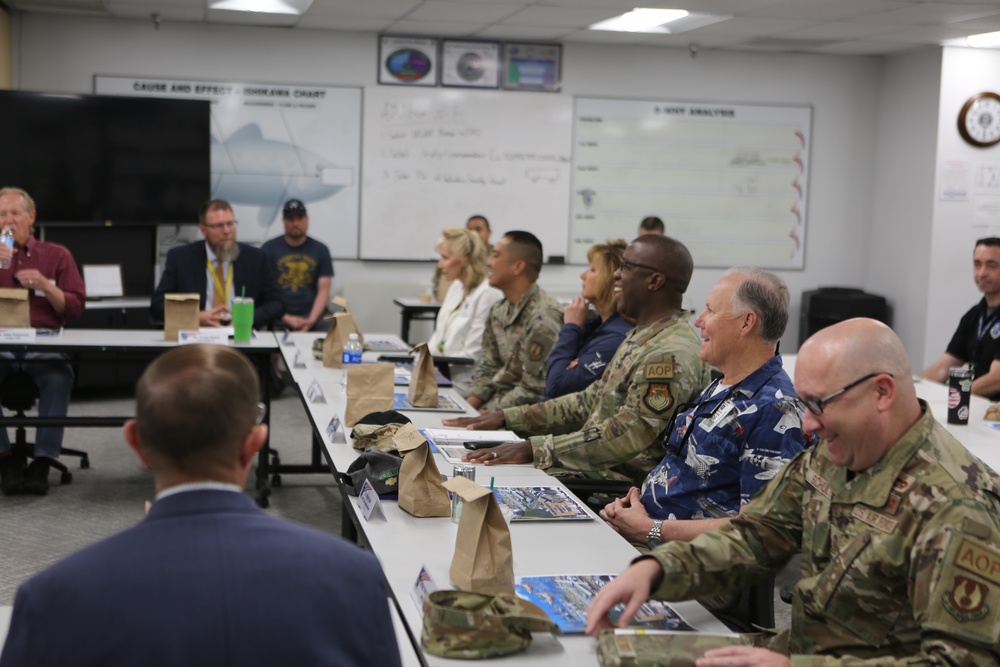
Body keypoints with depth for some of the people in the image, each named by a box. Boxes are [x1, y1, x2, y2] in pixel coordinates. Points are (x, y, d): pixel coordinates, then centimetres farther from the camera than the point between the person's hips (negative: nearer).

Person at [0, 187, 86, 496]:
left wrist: (45, 286, -8)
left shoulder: (56, 255, 14)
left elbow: (74, 310, 8)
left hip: (43, 344, -1)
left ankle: (42, 462, -25)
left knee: (59, 375, -33)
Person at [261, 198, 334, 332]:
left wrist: (311, 320, -11)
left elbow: (323, 291, 5)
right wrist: (285, 318, -12)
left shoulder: (320, 250, 11)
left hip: (313, 317, 2)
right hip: (279, 318, -2)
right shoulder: (268, 249, 6)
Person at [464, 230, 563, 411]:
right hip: (496, 400, 8)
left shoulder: (542, 319, -19)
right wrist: (468, 405, -1)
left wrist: (486, 414, -17)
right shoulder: (499, 310, 9)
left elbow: (533, 392, -20)